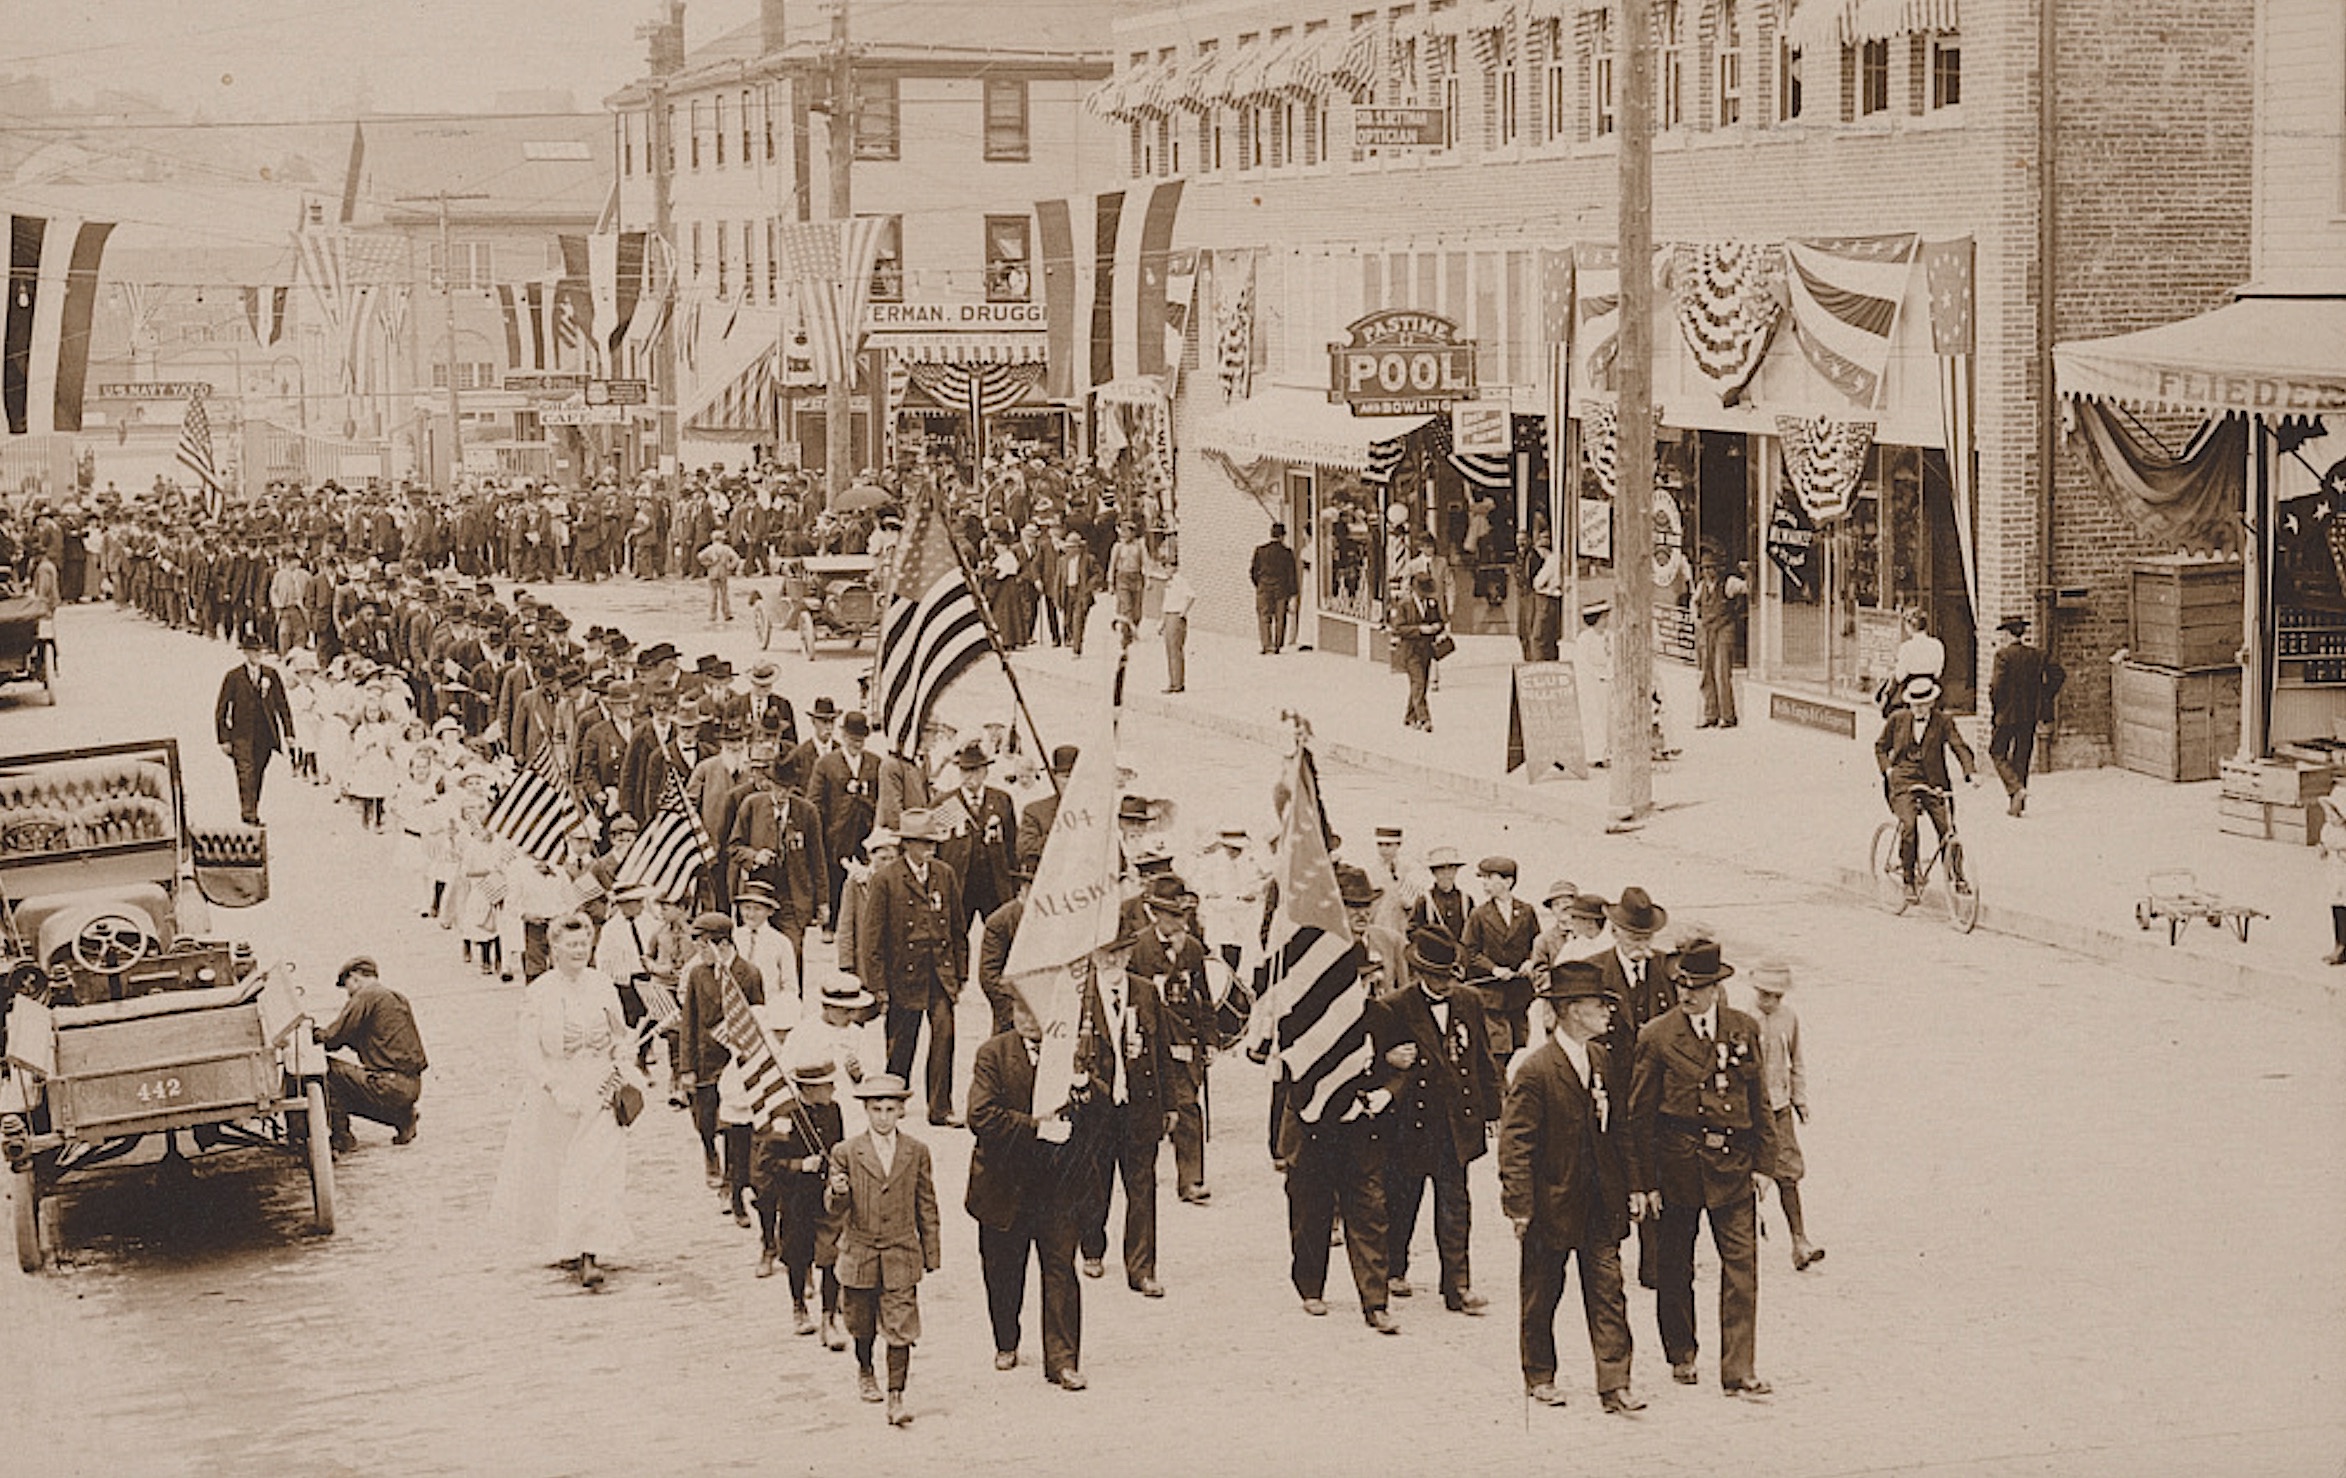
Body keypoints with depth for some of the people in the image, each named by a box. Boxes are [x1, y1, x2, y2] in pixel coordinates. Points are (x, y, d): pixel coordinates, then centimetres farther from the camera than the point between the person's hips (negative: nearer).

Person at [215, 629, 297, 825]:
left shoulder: (271, 674, 9)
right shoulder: (233, 676, 2)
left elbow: (282, 705, 14)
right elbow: (221, 710, 4)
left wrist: (288, 733, 6)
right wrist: (223, 739, -3)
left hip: (265, 734, 3)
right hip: (242, 734, -3)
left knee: (258, 774, 5)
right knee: (246, 772, -15)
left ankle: (253, 812, 14)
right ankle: (248, 815, -20)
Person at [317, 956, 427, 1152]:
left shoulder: (365, 996, -6)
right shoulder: (397, 998, 22)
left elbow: (334, 1038, -9)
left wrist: (315, 1035, 12)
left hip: (389, 1085, -9)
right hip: (413, 1086, 9)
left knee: (329, 1069, -5)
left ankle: (342, 1140, -3)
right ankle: (403, 1117, 15)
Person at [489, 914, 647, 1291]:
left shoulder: (602, 985, 3)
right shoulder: (538, 992, -6)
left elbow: (622, 1036, 15)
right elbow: (530, 1052, -10)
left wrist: (623, 1072, -1)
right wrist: (558, 1089, -19)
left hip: (599, 1093, 1)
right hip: (553, 1093, -1)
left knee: (596, 1173, -8)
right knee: (553, 1172, 10)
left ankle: (589, 1255, -10)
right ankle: (561, 1245, 32)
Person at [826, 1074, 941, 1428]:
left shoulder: (917, 1152, 2)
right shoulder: (846, 1153, -2)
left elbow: (926, 1206, 8)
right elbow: (835, 1207, -1)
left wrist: (932, 1254, 9)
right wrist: (837, 1192, -26)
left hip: (901, 1256, 0)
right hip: (860, 1253, 0)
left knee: (901, 1329, -8)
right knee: (862, 1325, 16)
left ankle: (896, 1398, -7)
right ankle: (864, 1371, 44)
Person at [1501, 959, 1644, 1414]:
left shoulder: (1604, 1060, 7)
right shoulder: (1536, 1070, -14)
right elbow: (1515, 1143, -13)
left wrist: (1626, 1187, 11)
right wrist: (1519, 1205, -16)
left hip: (1601, 1203, 5)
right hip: (1552, 1201, -5)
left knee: (1608, 1292, -1)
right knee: (1541, 1295, 9)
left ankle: (1614, 1384, -1)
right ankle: (1539, 1377, 25)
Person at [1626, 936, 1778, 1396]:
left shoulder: (1745, 1030, 5)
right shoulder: (1656, 1037, -3)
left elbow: (1760, 1103, 11)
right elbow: (1639, 1114, -1)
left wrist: (1763, 1163, 5)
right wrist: (1641, 1182, -3)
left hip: (1732, 1164, 1)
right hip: (1676, 1163, -1)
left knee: (1742, 1262, -6)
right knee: (1675, 1266, 10)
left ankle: (1737, 1370, -4)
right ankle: (1680, 1355, 29)